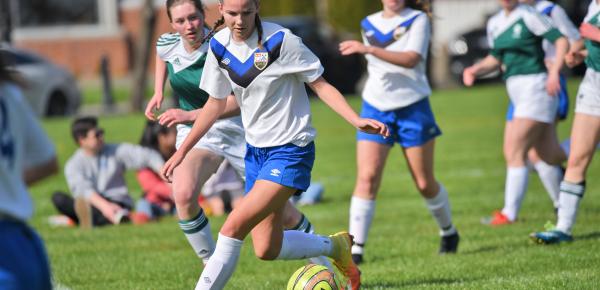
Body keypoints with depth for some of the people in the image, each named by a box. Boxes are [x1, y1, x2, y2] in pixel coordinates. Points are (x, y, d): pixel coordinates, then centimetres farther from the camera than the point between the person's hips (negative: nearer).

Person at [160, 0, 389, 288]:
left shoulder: (280, 40, -17)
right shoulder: (219, 45, 0)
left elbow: (320, 85, -10)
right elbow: (216, 103, 12)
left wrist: (357, 121, -22)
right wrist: (182, 151, 12)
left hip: (290, 149, -7)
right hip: (255, 150, 7)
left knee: (233, 228, -20)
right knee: (267, 249, 7)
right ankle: (335, 246, 31)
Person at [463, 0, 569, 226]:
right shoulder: (494, 23, 14)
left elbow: (561, 40, -11)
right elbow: (496, 58, 23)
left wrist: (554, 72, -22)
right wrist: (475, 70, 5)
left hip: (535, 86, -8)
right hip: (517, 92, 8)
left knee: (515, 152, -11)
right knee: (551, 156, 8)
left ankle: (509, 213, -7)